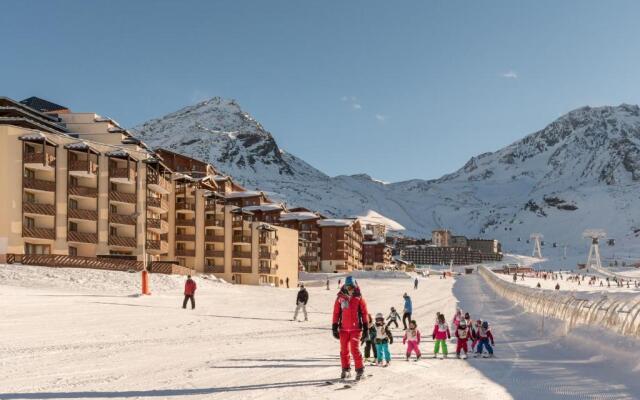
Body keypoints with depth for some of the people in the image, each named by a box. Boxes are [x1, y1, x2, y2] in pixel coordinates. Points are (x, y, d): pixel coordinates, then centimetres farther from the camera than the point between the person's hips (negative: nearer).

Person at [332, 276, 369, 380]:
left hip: (356, 328, -2)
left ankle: (360, 370, -1)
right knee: (344, 350, 9)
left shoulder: (359, 297, -2)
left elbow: (364, 313, 3)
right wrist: (334, 327, 2)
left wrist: (365, 327, 3)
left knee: (355, 349, -11)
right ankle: (345, 369, 23)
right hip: (343, 328, 3)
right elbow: (336, 313, 5)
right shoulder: (340, 297, 0)